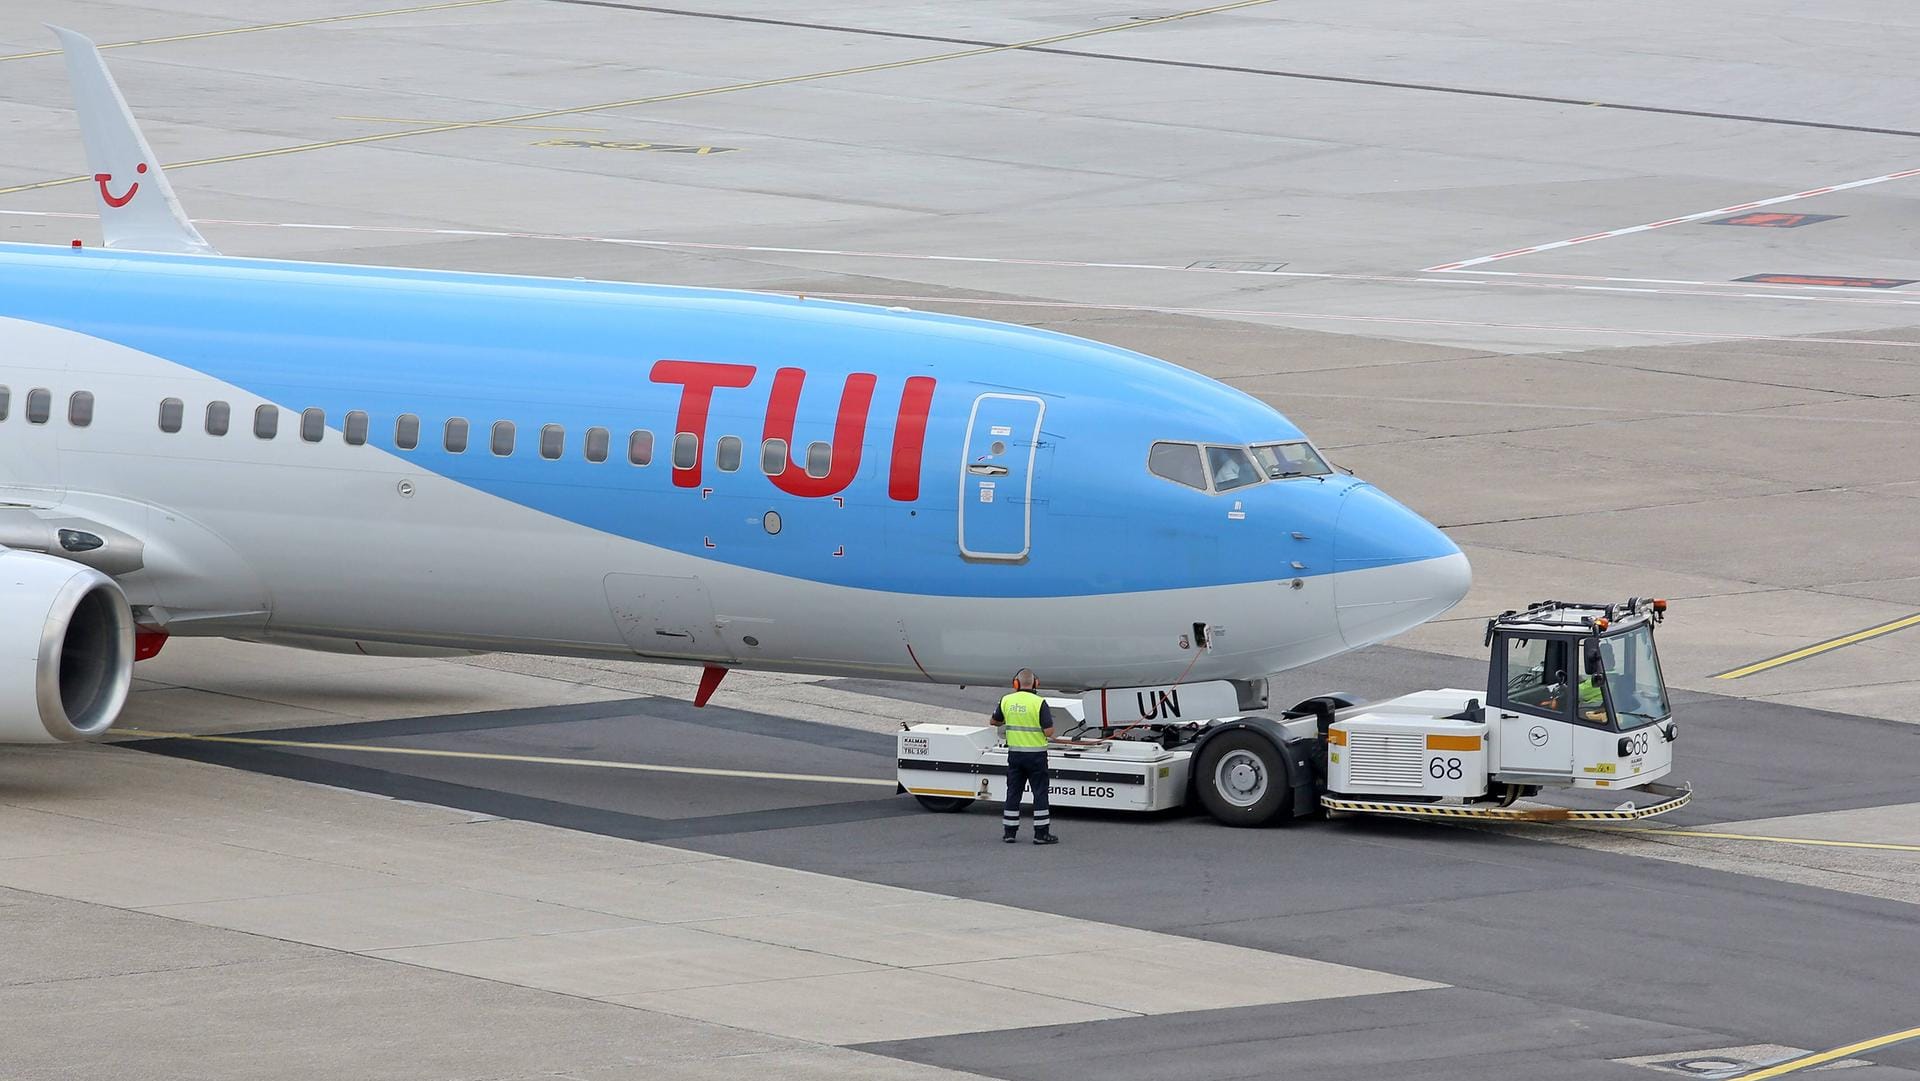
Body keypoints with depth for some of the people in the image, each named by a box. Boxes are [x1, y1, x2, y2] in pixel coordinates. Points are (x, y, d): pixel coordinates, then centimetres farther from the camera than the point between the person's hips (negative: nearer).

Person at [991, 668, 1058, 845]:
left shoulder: (1007, 701, -1)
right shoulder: (1039, 703, -15)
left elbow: (995, 721, 16)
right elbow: (1049, 732, -16)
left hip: (1015, 754, 4)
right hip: (1036, 755, -4)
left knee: (1013, 793, 12)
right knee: (1040, 793, 2)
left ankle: (1009, 832, 14)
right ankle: (1041, 833, 2)